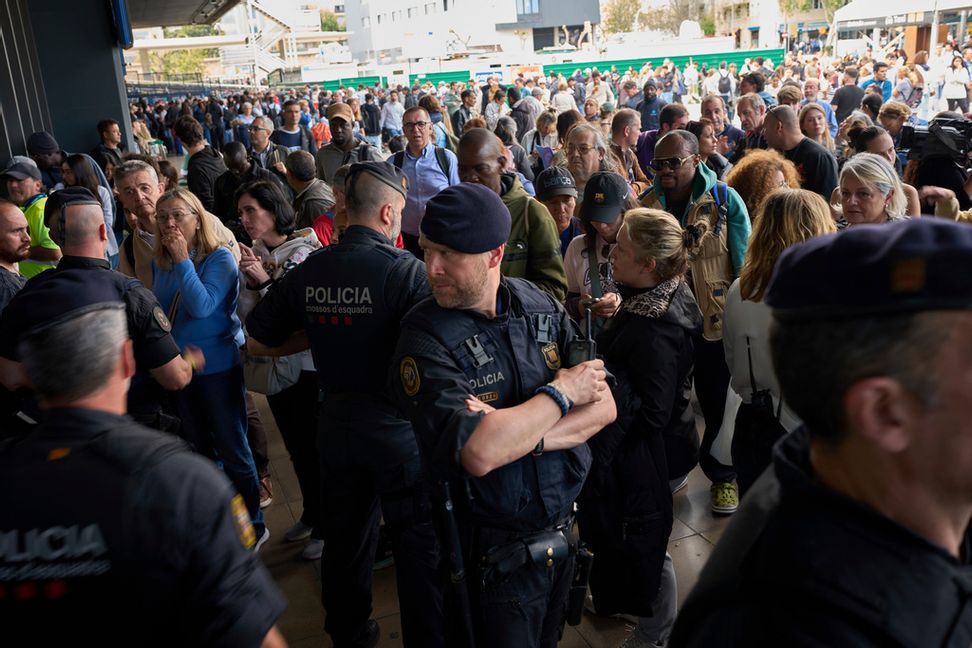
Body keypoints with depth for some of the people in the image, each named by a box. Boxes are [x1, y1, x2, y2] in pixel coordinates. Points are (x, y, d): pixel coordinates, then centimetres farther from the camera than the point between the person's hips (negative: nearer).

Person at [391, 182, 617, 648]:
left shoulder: (541, 307, -5)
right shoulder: (426, 338, -20)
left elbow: (604, 406, -7)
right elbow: (479, 453, -32)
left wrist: (522, 435, -22)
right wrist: (561, 392, -20)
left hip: (563, 532, 5)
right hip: (495, 555, -5)